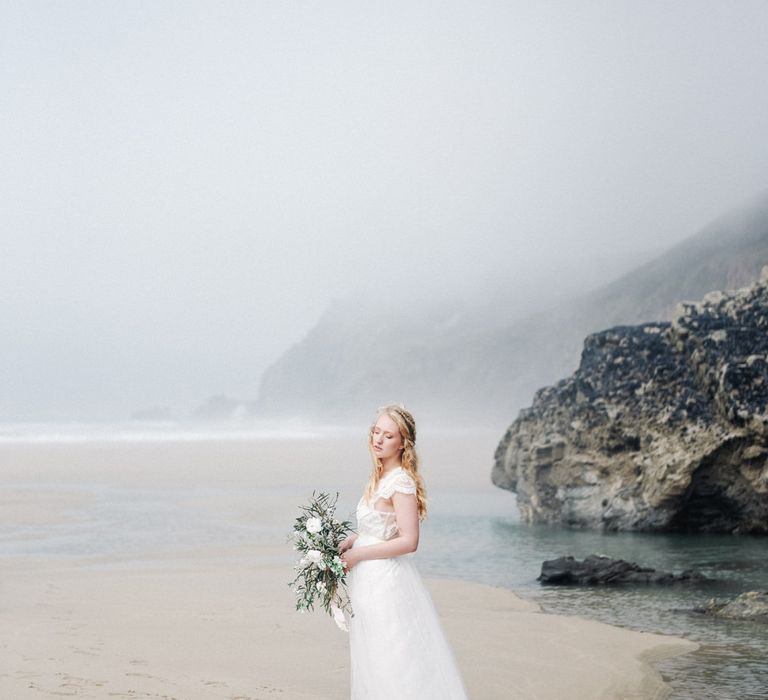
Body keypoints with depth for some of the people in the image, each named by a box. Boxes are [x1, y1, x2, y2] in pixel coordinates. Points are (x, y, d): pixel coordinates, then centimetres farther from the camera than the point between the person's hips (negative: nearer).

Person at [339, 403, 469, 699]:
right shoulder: (380, 477, 10)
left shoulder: (401, 481, -17)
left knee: (394, 668, -3)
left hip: (387, 584, -9)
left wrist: (358, 554, -16)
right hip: (370, 581, 9)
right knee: (374, 665, 14)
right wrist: (352, 540, 3)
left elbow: (408, 541, -21)